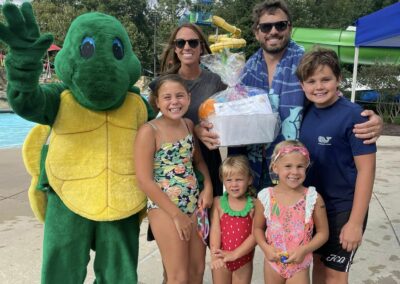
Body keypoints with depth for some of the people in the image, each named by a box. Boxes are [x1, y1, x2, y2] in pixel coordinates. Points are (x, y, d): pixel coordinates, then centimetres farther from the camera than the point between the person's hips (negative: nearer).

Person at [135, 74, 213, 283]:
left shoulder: (188, 125, 4)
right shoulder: (149, 131, -15)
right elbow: (145, 181, -17)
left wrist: (208, 187, -1)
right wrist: (176, 214, -15)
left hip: (194, 203, 6)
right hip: (164, 207, -6)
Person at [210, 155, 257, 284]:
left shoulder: (254, 205, -8)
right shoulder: (218, 202, -5)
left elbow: (255, 234, -13)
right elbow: (215, 230, -10)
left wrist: (235, 254, -21)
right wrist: (215, 255, -22)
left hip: (243, 260, -1)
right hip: (222, 260, 1)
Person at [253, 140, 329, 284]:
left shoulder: (313, 198, -13)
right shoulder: (265, 197, -9)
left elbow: (323, 232, -6)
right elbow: (258, 227, 3)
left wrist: (304, 250, -18)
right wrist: (265, 248, -12)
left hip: (299, 265, -2)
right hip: (273, 262, 2)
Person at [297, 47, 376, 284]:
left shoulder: (353, 116, -18)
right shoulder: (306, 113, 0)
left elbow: (366, 169, -17)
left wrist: (356, 222, -18)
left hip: (342, 210, -5)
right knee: (319, 264, 19)